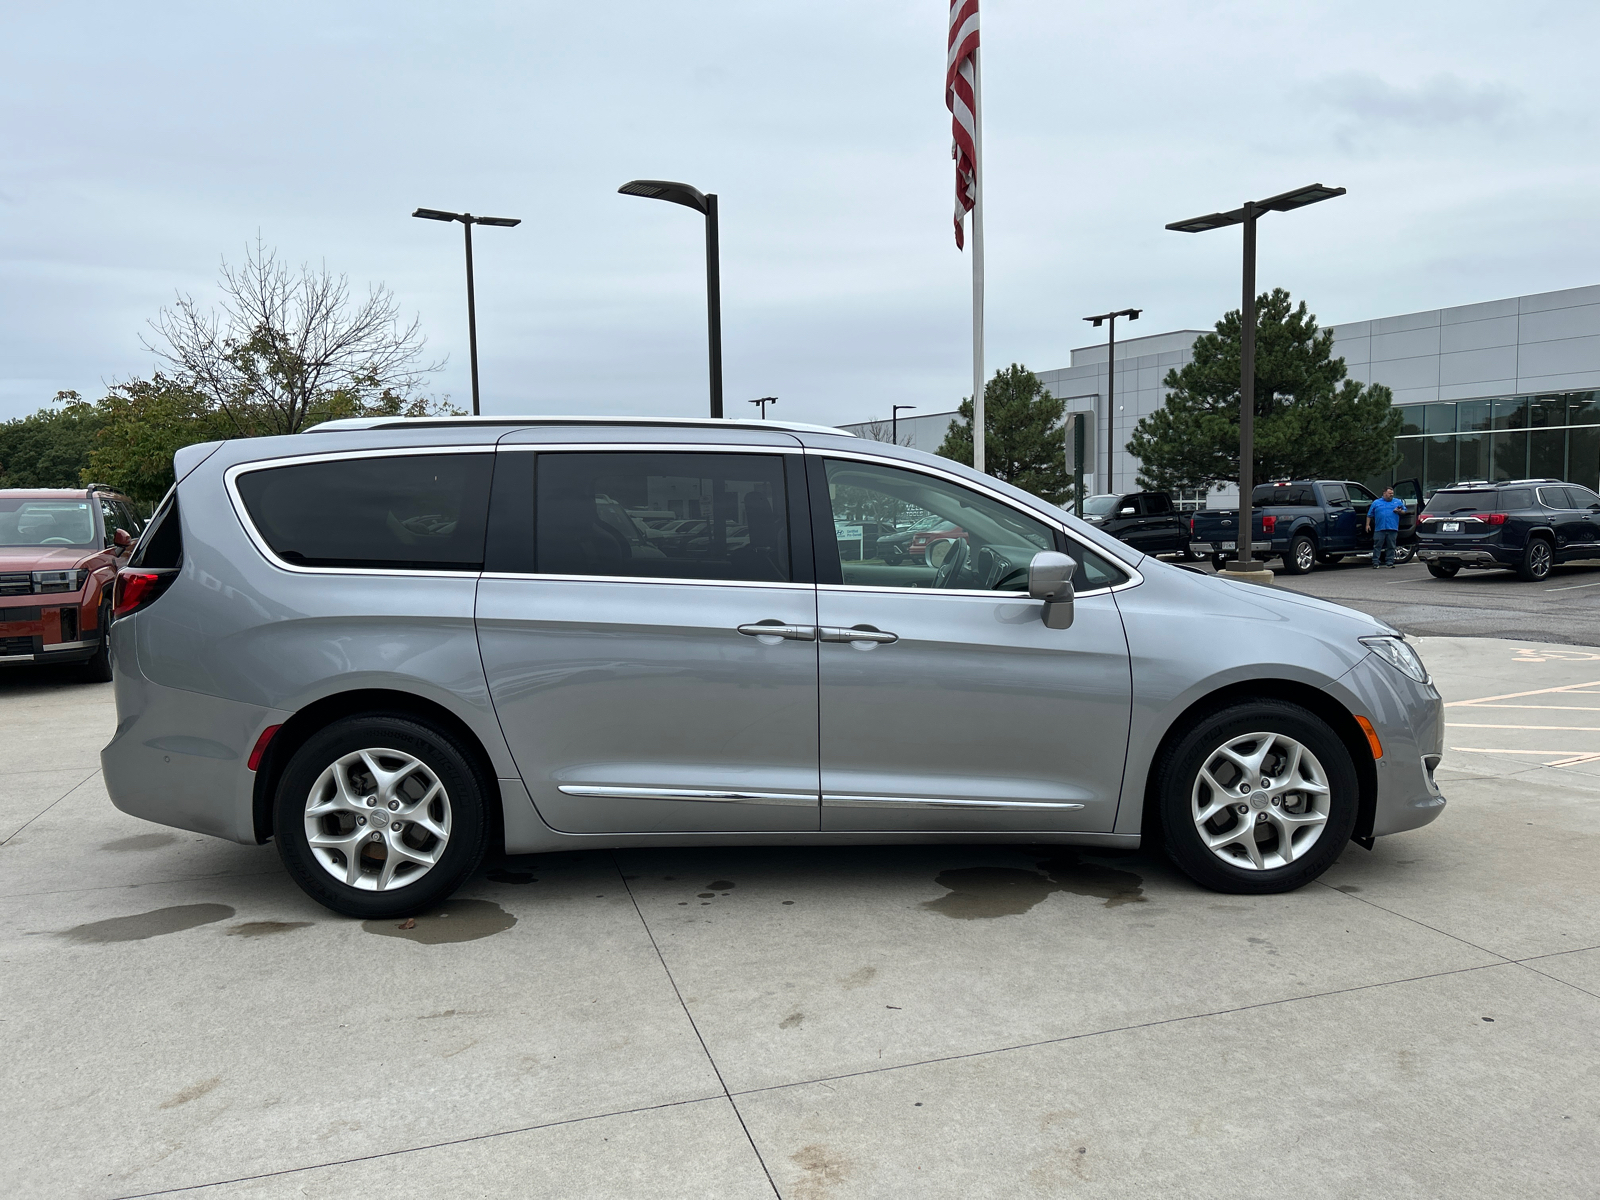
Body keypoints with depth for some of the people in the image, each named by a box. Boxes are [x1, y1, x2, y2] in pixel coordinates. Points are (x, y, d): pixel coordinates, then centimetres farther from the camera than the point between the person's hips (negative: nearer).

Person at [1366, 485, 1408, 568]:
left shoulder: (1398, 502, 15)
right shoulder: (1376, 502, 12)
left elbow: (1405, 511, 16)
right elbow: (1370, 515, 12)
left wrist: (1399, 511, -6)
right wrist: (1367, 524, 5)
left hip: (1393, 528, 1)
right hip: (1379, 528, -1)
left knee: (1391, 546, 3)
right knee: (1377, 546, -4)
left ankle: (1390, 562, 9)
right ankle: (1375, 562, -1)